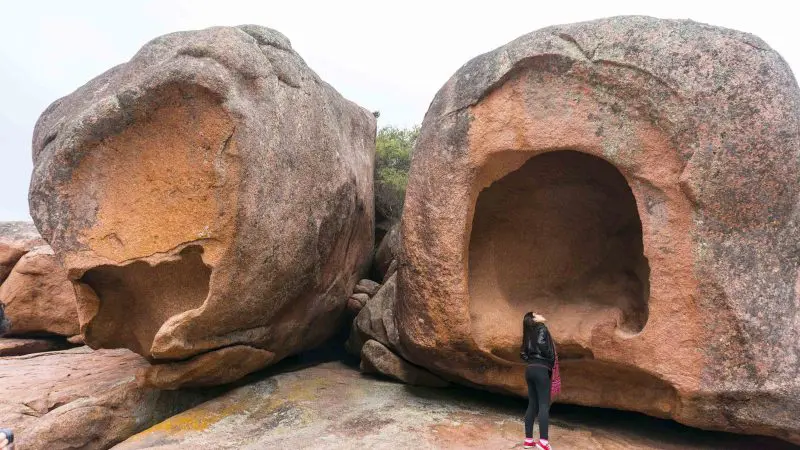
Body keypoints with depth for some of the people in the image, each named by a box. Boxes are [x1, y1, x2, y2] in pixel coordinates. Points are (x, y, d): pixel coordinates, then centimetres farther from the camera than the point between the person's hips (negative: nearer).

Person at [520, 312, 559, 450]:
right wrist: (551, 360, -6)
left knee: (532, 405, 9)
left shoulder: (529, 334, 19)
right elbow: (541, 344, -20)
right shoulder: (542, 329, -3)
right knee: (544, 405, -7)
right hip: (541, 370, -7)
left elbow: (523, 353, 15)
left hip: (530, 370, 7)